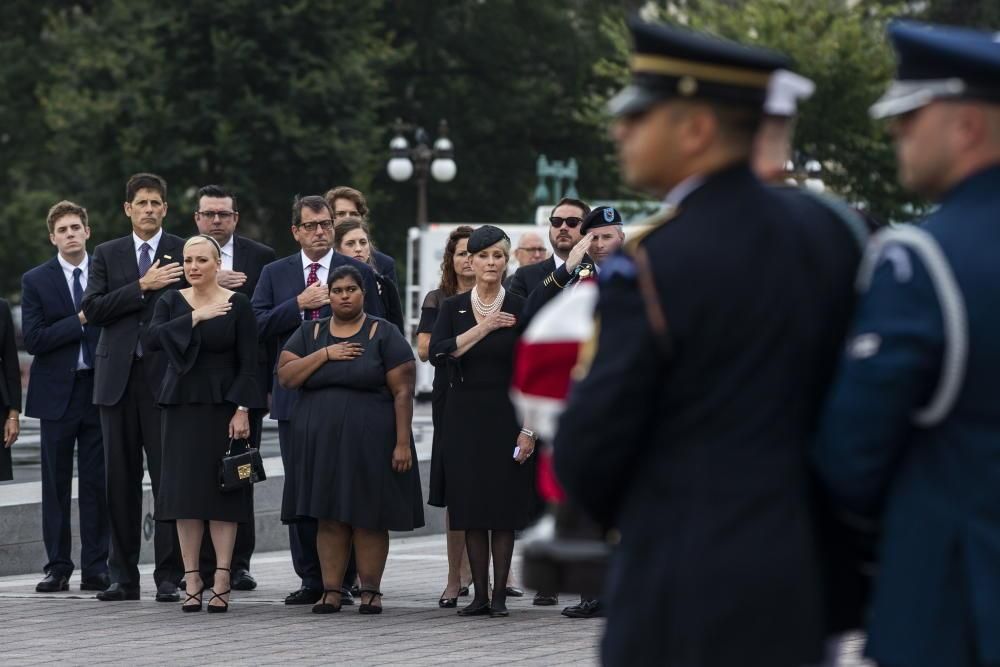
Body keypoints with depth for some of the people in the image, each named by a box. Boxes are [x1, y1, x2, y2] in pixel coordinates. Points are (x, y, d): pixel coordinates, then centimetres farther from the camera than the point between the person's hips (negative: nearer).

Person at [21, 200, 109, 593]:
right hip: (57, 393, 0)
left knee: (97, 483, 1)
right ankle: (58, 568, 8)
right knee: (56, 484, 3)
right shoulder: (36, 281, 2)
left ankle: (95, 569, 6)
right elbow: (33, 339, -7)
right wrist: (80, 321, -15)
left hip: (100, 389, 0)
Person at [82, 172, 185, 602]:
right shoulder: (106, 255, 11)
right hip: (118, 379, 3)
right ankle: (123, 578, 10)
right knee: (121, 482, 5)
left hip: (166, 378, -3)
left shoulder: (185, 253, 4)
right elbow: (93, 310, -2)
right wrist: (142, 287, -11)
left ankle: (169, 577, 0)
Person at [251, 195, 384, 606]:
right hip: (295, 397, 2)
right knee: (299, 491, 4)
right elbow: (258, 325, -2)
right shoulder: (275, 274, 9)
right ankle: (311, 579, 11)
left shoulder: (360, 272, 5)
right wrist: (299, 305, -13)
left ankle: (342, 580, 3)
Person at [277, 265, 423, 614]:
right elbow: (285, 376, 0)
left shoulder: (384, 334, 0)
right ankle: (331, 590, 5)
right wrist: (325, 354, -11)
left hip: (370, 441, -3)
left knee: (368, 518, -1)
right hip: (321, 441, 3)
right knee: (329, 517, 2)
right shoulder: (309, 333, 11)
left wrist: (403, 442, -12)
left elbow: (402, 392, -5)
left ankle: (370, 591, 5)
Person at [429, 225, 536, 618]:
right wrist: (483, 328, -19)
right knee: (471, 507, 2)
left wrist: (529, 428, -9)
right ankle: (480, 594, 7)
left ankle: (499, 594, 2)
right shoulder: (453, 308, 6)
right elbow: (438, 353, -11)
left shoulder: (521, 309, 0)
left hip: (506, 417, -2)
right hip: (465, 417, 2)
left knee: (504, 507, -2)